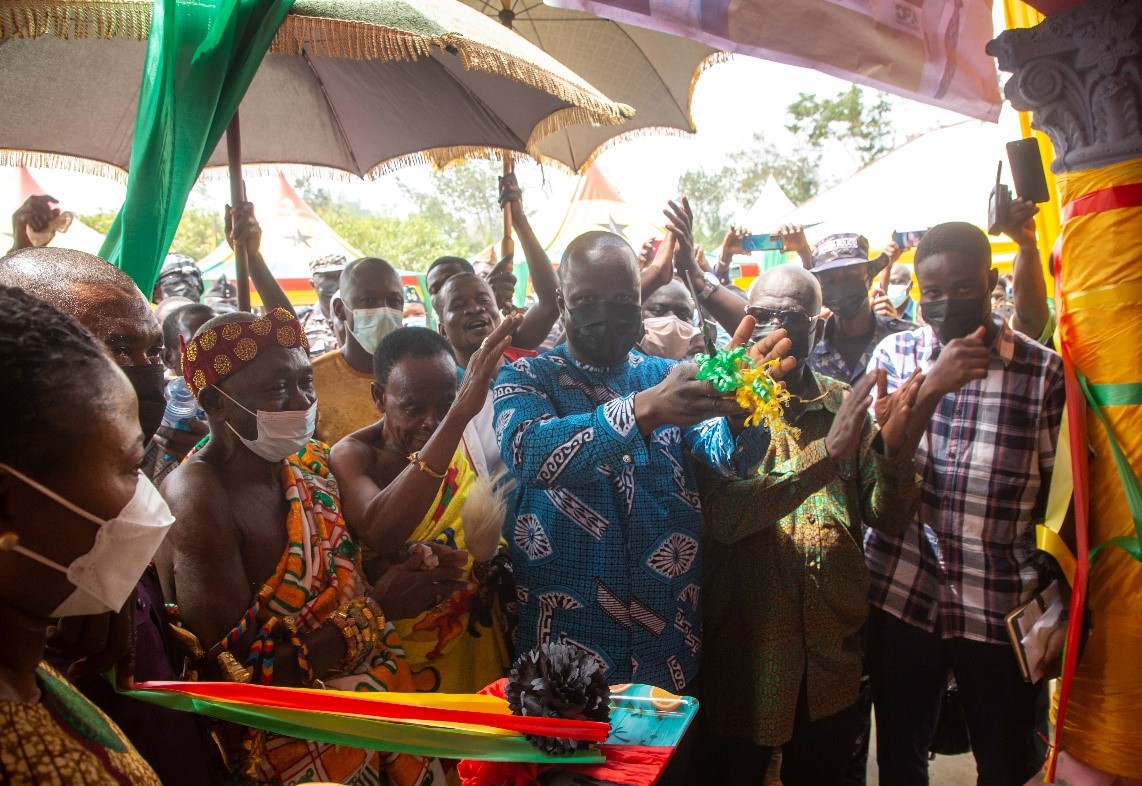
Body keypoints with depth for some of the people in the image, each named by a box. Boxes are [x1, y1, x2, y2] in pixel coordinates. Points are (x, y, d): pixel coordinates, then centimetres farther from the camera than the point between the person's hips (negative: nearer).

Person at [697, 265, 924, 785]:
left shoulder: (846, 405, 2)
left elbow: (891, 520, 1)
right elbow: (722, 515, -23)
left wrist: (893, 447, -18)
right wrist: (828, 453, -30)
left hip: (833, 658, 4)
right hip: (745, 655, -3)